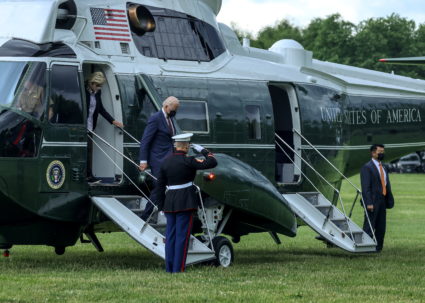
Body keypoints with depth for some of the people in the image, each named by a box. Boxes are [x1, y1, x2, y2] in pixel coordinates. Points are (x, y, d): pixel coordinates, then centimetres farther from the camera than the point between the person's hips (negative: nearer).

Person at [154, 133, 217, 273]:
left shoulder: (166, 162, 6)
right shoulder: (188, 161, -12)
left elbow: (160, 186, 8)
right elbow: (212, 163, -16)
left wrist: (161, 206, 15)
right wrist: (203, 151, 0)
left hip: (170, 201, 6)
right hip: (186, 202, -6)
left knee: (170, 235, 9)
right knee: (182, 235, -2)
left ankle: (169, 267, 10)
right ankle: (178, 268, -4)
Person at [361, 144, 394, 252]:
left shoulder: (383, 169, 19)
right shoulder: (367, 167, -7)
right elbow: (366, 187, -13)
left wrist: (389, 200, 10)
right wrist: (369, 203, -20)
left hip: (382, 201, 8)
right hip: (373, 202, -8)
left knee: (381, 227, 8)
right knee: (369, 226, -8)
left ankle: (378, 248, 13)